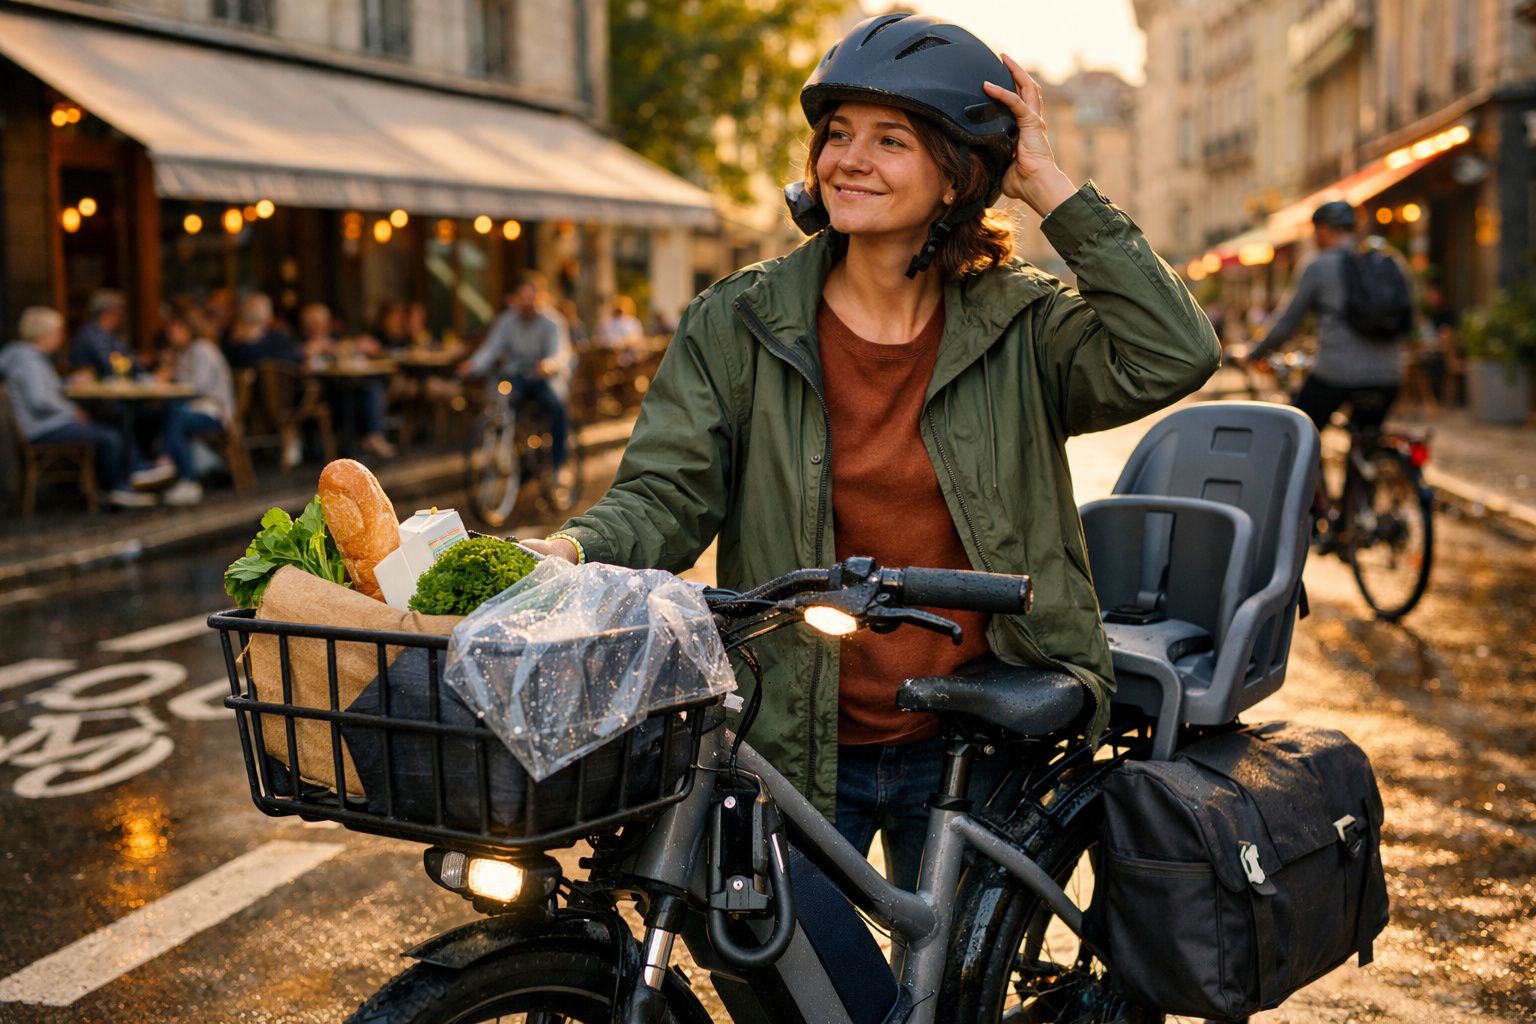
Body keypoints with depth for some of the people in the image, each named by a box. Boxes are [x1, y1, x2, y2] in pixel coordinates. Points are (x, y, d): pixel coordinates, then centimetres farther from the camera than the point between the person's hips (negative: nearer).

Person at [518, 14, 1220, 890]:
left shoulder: (1021, 326, -1)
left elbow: (1173, 358, -16)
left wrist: (1053, 190, -14)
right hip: (796, 751, 0)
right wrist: (573, 550, -29)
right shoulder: (739, 326, -3)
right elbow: (666, 493, -8)